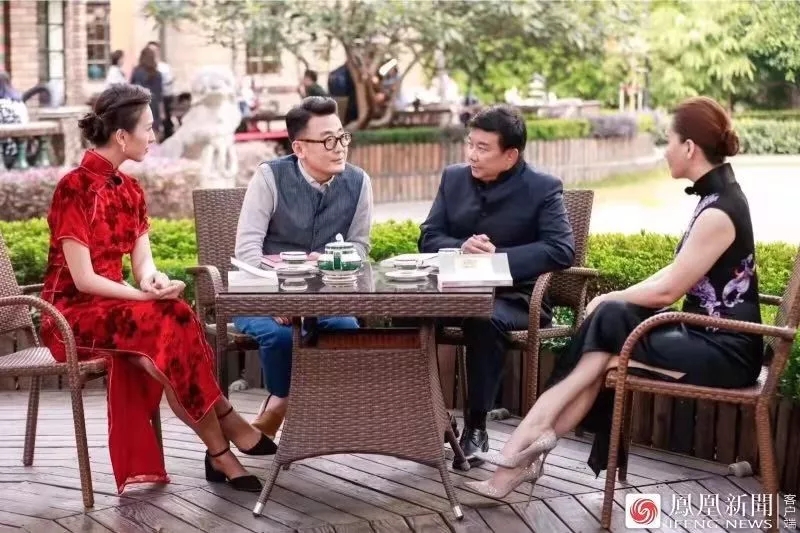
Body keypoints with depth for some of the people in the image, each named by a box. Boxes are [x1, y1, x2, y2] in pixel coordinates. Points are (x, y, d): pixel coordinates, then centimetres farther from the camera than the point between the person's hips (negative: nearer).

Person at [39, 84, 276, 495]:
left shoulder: (129, 190, 8)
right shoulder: (74, 188, -17)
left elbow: (142, 260, 4)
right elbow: (83, 279, -20)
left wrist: (152, 281, -20)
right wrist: (148, 297, -26)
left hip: (113, 307, 7)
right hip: (72, 314, -7)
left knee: (171, 326, -26)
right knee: (167, 326, -30)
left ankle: (218, 450, -22)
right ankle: (224, 439, -17)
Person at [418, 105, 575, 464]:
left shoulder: (543, 188, -6)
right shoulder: (454, 178, 9)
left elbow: (562, 250, -17)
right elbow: (428, 238, 8)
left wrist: (496, 256, -24)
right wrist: (461, 248, -16)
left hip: (514, 298, -4)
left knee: (485, 320, -38)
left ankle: (476, 426, -22)